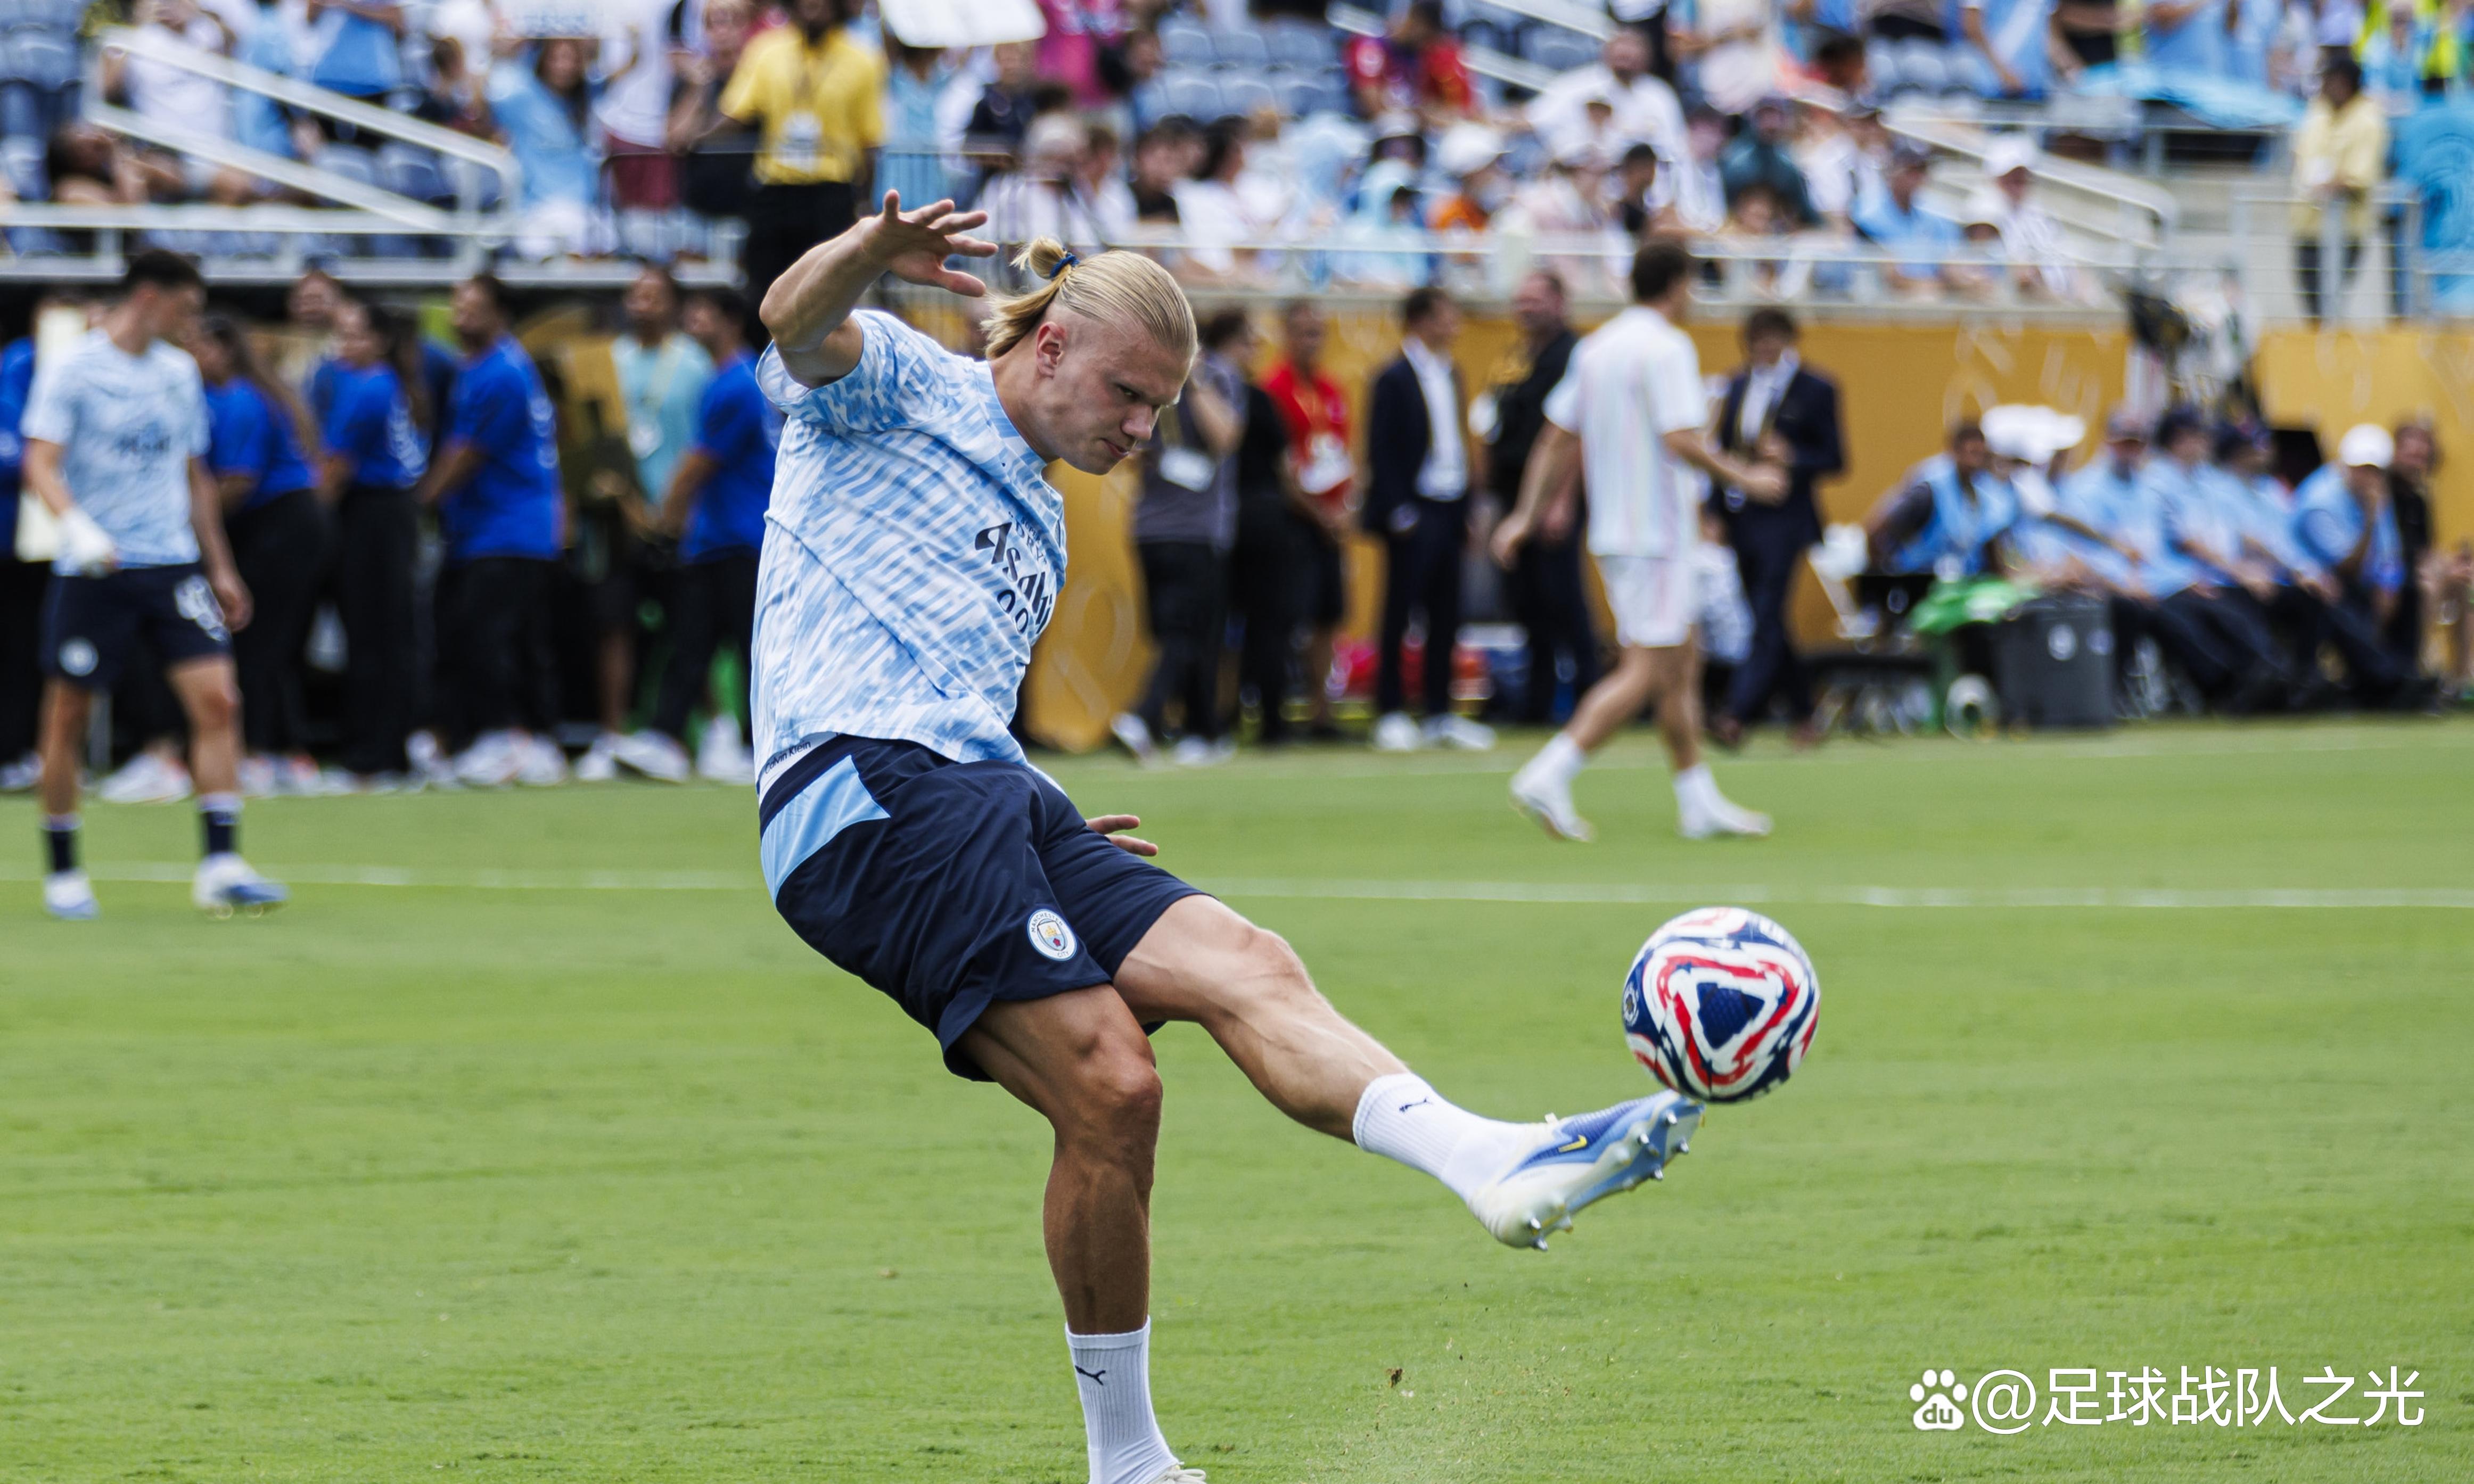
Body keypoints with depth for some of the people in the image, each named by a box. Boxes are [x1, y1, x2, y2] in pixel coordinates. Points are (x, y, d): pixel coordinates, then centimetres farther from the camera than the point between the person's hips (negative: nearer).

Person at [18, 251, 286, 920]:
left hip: (173, 565, 5)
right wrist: (79, 526, -31)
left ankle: (220, 866, -12)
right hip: (92, 569, -4)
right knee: (67, 719, 1)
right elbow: (42, 464, -14)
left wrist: (220, 568, 21)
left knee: (217, 700, -11)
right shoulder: (73, 370, -5)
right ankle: (63, 873, 16)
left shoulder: (180, 373, 13)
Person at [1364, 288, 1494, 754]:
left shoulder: (1449, 375, 12)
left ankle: (1441, 715, 15)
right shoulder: (1396, 379, -10)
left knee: (1445, 618, 9)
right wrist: (1398, 513, -16)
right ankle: (1391, 714, 5)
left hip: (1448, 510, 7)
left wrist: (1465, 512, 12)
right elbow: (1380, 453, -12)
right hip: (1413, 512, -7)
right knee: (1399, 616, -1)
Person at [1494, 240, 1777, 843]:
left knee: (1681, 666, 15)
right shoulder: (1666, 348, -14)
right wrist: (1745, 478, -12)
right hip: (1656, 534, -9)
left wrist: (1527, 515, 14)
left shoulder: (1596, 347, 11)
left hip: (1616, 532, 9)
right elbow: (1679, 442, -23)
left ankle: (1700, 803, 18)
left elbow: (1556, 441, 12)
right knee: (1646, 672, -9)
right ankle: (1549, 776, -19)